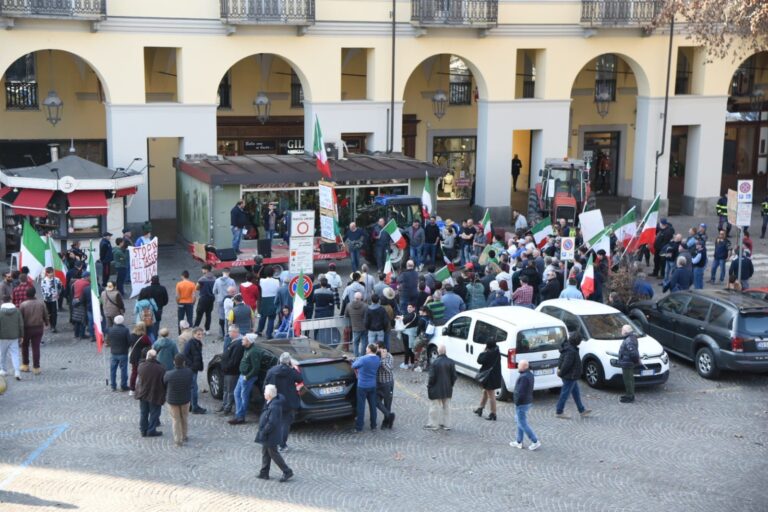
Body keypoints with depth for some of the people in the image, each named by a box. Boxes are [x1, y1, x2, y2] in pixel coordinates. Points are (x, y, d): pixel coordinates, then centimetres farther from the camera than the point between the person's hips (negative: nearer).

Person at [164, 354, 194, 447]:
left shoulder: (168, 375, -26)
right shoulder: (189, 373, -21)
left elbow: (164, 384, -7)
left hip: (172, 400, -2)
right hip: (185, 399, 2)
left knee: (175, 420, 15)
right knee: (184, 418, 24)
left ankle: (178, 440, 20)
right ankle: (184, 436, 39)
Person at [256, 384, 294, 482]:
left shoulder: (274, 407, -28)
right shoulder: (270, 404, 4)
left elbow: (271, 423, -30)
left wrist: (263, 432, -21)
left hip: (271, 436, -10)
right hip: (268, 435, 10)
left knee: (273, 453, 2)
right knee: (265, 452, 17)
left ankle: (287, 471, 11)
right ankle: (264, 473, 26)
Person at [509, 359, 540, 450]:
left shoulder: (524, 377, -26)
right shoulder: (530, 374, 6)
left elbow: (520, 392, -27)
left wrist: (516, 403, -16)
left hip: (522, 404, -10)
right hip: (528, 401, 10)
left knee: (523, 424, 0)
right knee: (520, 422, 20)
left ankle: (535, 442, 3)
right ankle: (519, 442, 28)